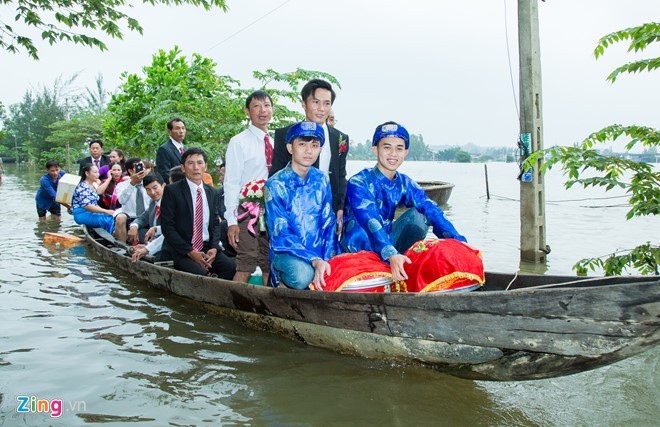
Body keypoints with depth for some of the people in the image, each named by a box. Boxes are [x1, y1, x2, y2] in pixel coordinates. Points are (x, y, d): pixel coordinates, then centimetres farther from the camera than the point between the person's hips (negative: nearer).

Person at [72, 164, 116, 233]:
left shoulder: (92, 186, 16)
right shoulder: (82, 187, -11)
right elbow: (87, 206, -20)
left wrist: (107, 211, 1)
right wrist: (106, 211, -21)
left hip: (92, 213, 8)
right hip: (82, 214, -8)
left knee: (111, 217, -19)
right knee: (108, 219, -28)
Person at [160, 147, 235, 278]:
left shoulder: (212, 192, 13)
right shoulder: (172, 191, -2)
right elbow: (167, 226, -6)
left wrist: (214, 248, -5)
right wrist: (190, 252, -14)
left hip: (207, 248, 5)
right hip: (180, 250, -5)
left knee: (232, 267, -21)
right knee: (201, 274, -32)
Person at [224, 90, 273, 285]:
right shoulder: (239, 142, -6)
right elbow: (231, 183, -10)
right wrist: (231, 220, -15)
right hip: (248, 211, -6)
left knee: (269, 265, 13)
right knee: (245, 266, -10)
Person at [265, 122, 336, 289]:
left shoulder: (322, 181, 4)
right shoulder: (275, 185, -8)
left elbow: (328, 224, 4)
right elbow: (281, 234, -14)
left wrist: (325, 260, -12)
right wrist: (314, 261, -27)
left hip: (319, 254, 4)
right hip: (286, 252, -4)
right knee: (303, 275, -35)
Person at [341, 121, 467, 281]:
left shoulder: (405, 184, 1)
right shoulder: (358, 183, -17)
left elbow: (433, 212, -13)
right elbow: (369, 221, -33)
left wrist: (458, 241, -29)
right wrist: (391, 255, -48)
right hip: (357, 248, -5)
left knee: (416, 215, -16)